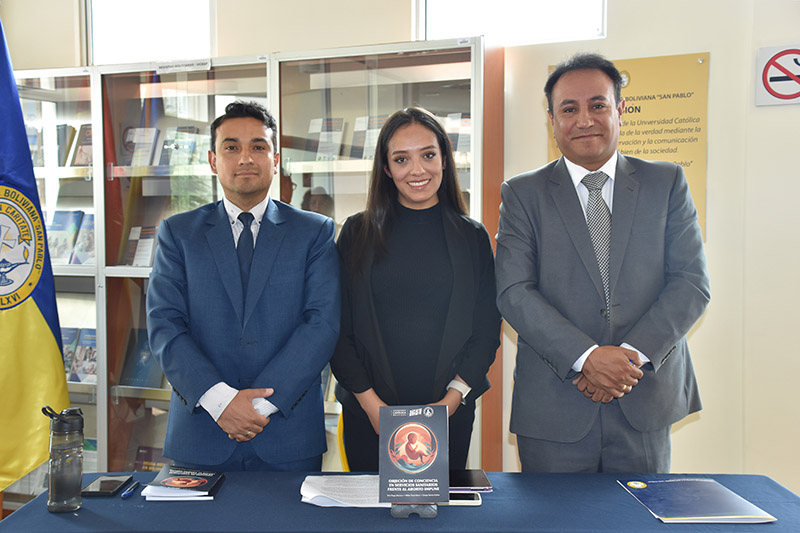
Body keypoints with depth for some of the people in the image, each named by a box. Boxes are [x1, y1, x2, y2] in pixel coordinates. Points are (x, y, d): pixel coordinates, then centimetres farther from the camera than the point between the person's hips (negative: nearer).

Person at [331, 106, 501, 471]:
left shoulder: (472, 237, 2)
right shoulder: (359, 233, 1)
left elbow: (486, 331, 1)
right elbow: (338, 328, -1)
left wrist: (452, 399, -10)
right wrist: (371, 403, -10)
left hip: (451, 412, 1)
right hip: (367, 412, 0)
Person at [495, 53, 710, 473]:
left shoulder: (667, 183, 7)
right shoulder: (522, 194, 2)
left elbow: (692, 283, 0)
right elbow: (514, 293, -8)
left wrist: (634, 354, -13)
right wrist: (586, 357, -18)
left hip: (645, 405, 2)